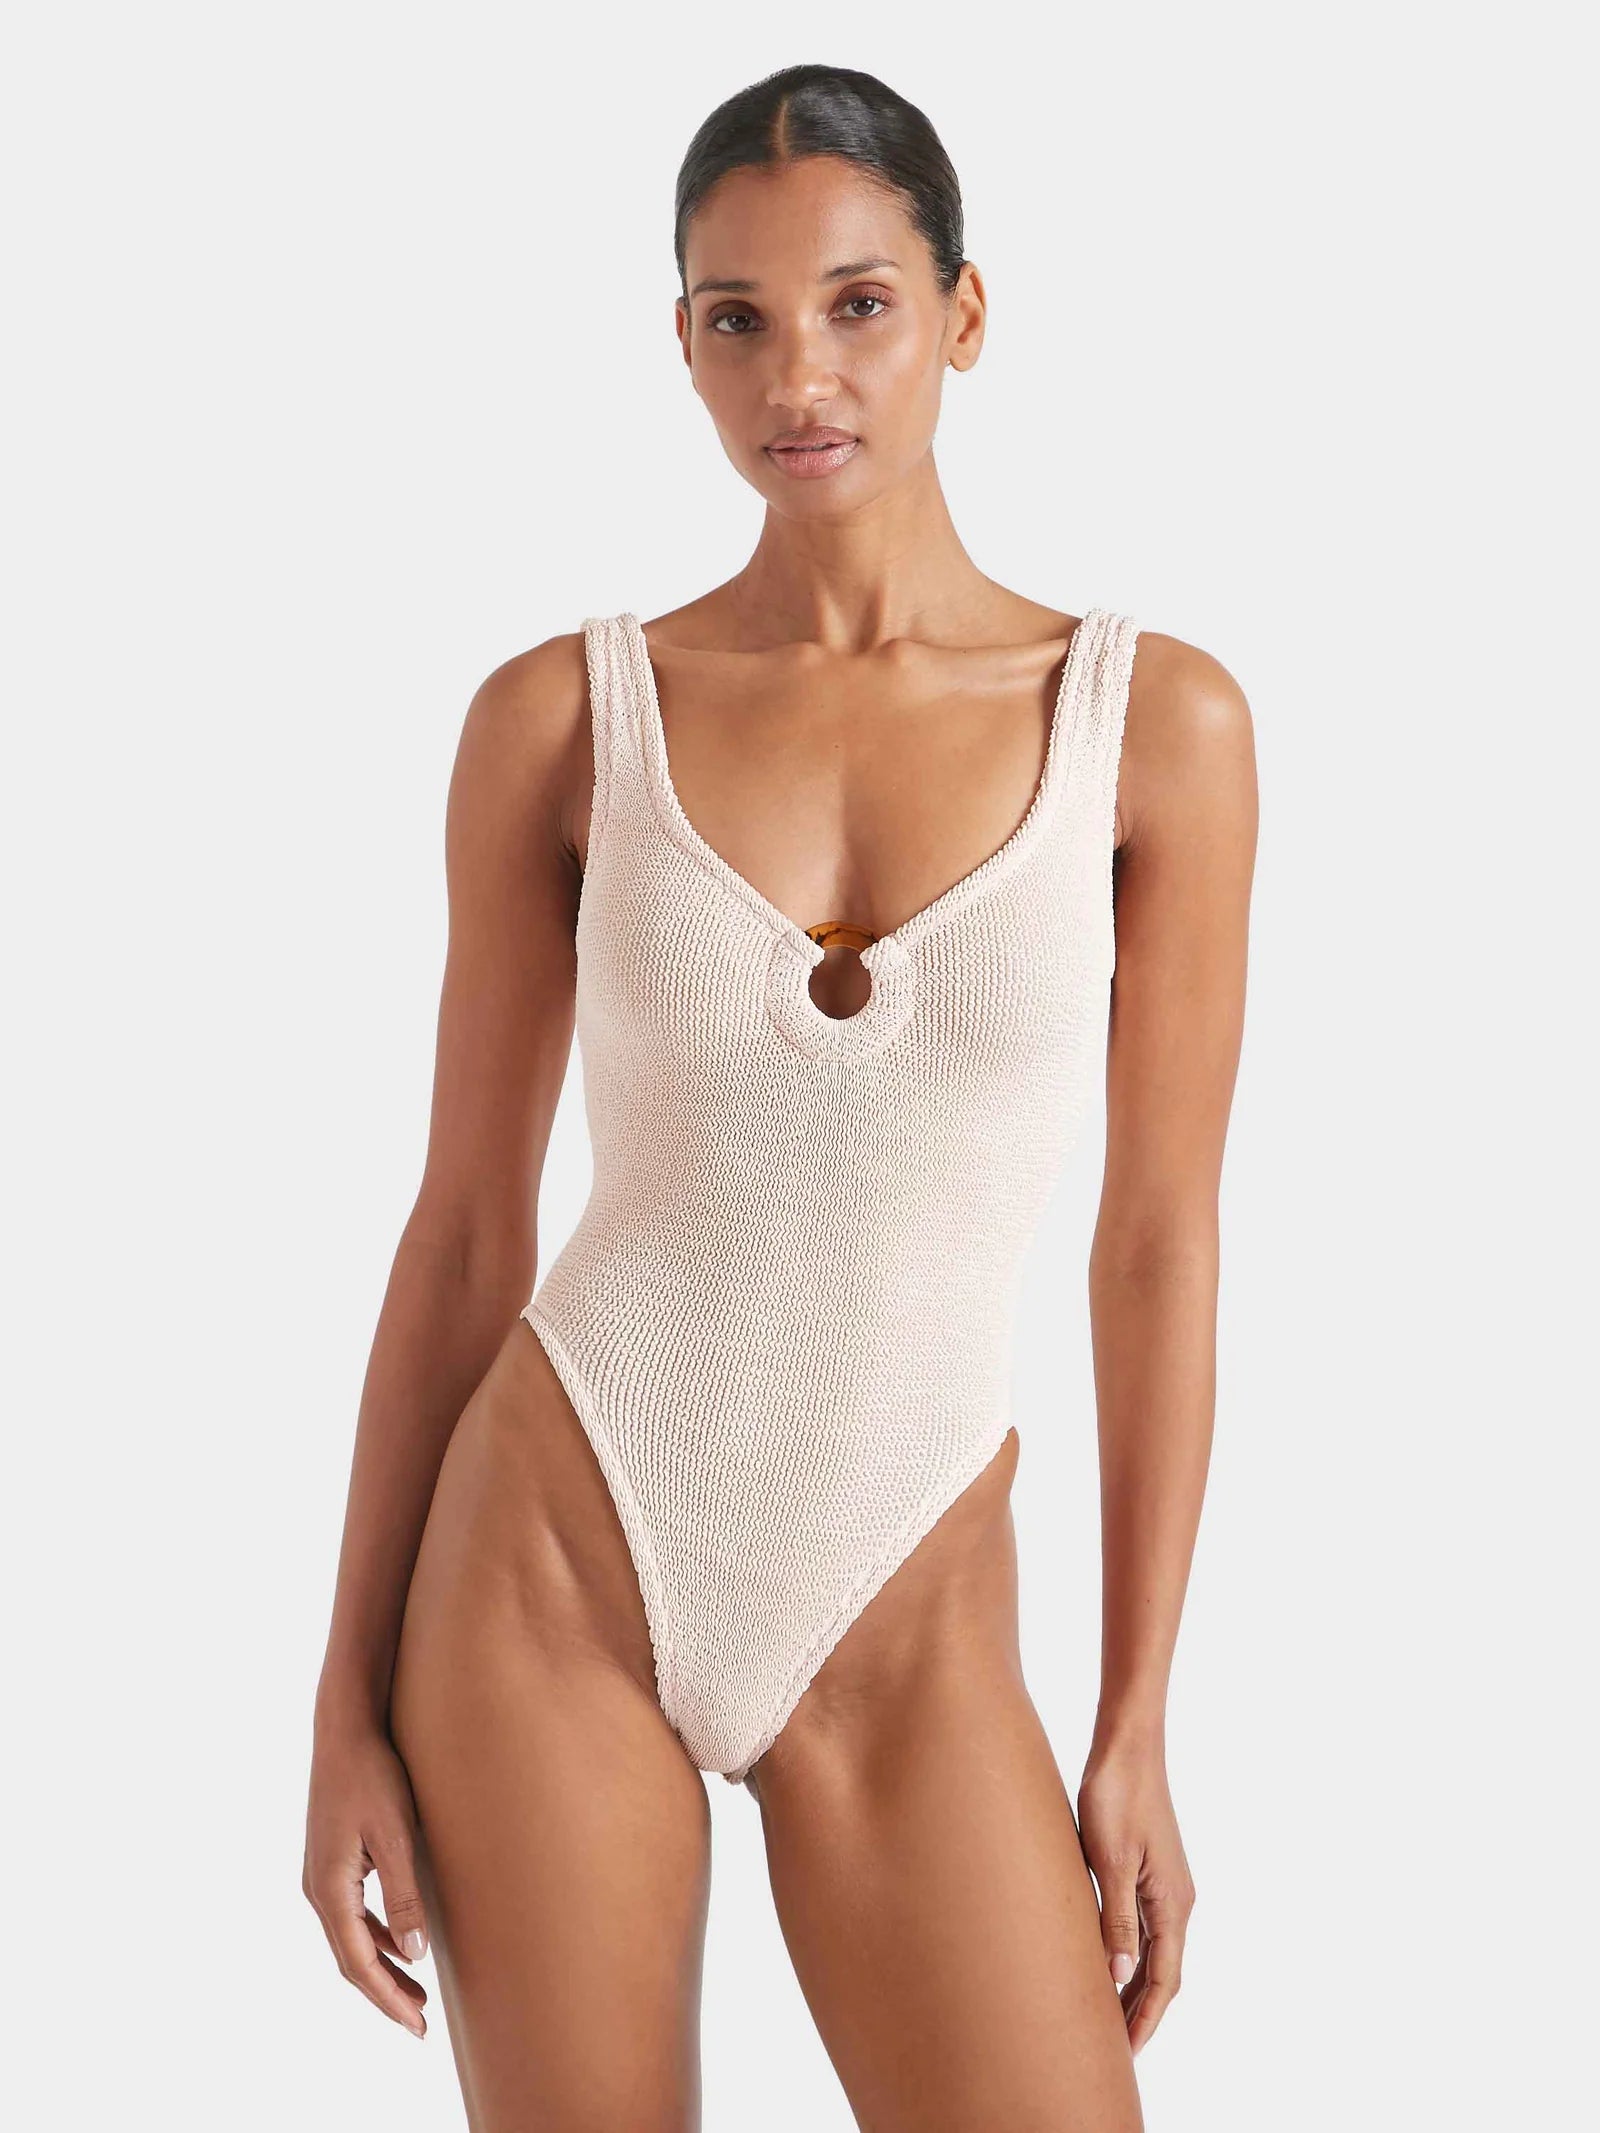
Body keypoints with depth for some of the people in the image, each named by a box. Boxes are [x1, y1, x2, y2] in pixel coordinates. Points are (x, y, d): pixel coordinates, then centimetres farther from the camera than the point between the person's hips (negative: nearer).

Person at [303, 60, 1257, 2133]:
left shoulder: (1158, 719, -4)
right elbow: (465, 1219, 2)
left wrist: (1136, 1726, 1)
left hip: (910, 1639, 0)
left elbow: (1159, 1241, 0)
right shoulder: (563, 717, -3)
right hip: (551, 1574, 0)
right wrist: (351, 1697, 2)